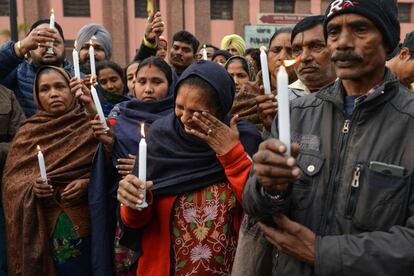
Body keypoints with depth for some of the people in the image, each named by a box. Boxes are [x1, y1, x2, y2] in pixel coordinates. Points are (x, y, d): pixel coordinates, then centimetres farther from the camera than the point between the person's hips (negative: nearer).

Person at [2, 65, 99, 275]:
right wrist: (32, 188, -16)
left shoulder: (90, 125, 0)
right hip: (43, 224, 1)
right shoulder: (28, 132, 5)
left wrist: (88, 183, -17)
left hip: (87, 219, -1)